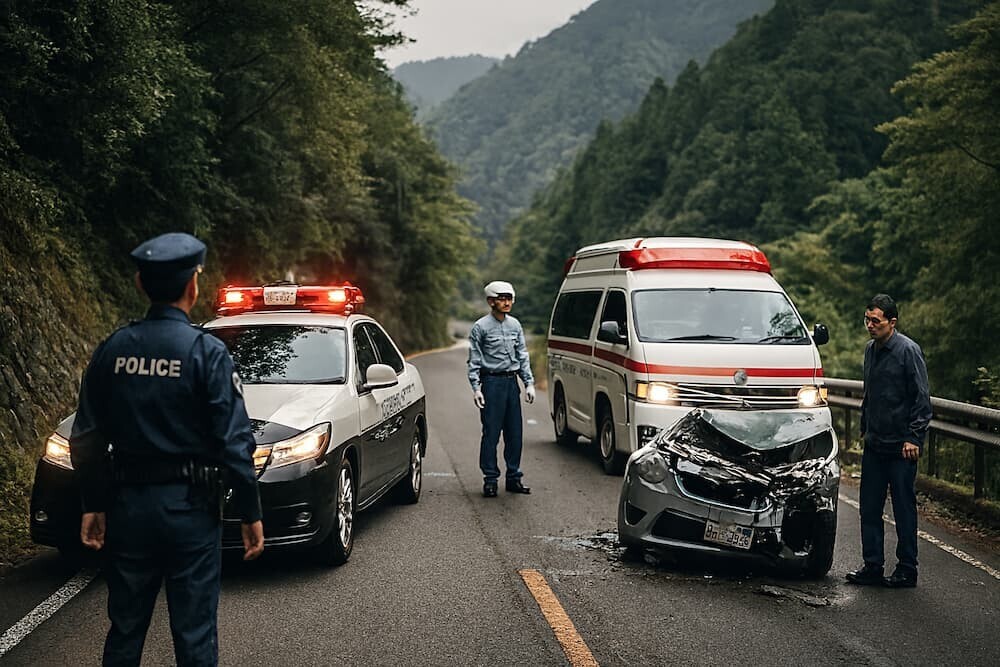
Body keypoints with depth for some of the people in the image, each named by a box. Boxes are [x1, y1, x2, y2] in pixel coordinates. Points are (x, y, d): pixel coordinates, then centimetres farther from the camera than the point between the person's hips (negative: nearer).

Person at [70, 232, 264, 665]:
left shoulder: (113, 349, 2)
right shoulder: (206, 352, -11)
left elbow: (88, 439, 7)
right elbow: (234, 442, -12)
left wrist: (92, 505, 15)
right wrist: (251, 514, -5)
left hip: (127, 505, 4)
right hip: (190, 507, -4)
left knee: (125, 629, 16)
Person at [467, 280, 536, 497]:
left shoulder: (515, 325, 11)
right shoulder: (481, 327, -4)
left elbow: (522, 356, 16)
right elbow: (474, 361, -4)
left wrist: (529, 383, 8)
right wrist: (476, 388, -11)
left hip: (512, 382, 5)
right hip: (492, 382, -5)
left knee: (515, 433, 7)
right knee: (491, 433, -5)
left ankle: (514, 477, 16)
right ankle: (490, 479, 2)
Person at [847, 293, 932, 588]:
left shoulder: (908, 350, -10)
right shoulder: (871, 350, 12)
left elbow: (922, 398, -11)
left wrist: (914, 438, -15)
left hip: (901, 446, -7)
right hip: (874, 444, 7)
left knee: (904, 509, 1)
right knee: (869, 508, 8)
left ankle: (907, 570, 10)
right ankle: (872, 566, 15)